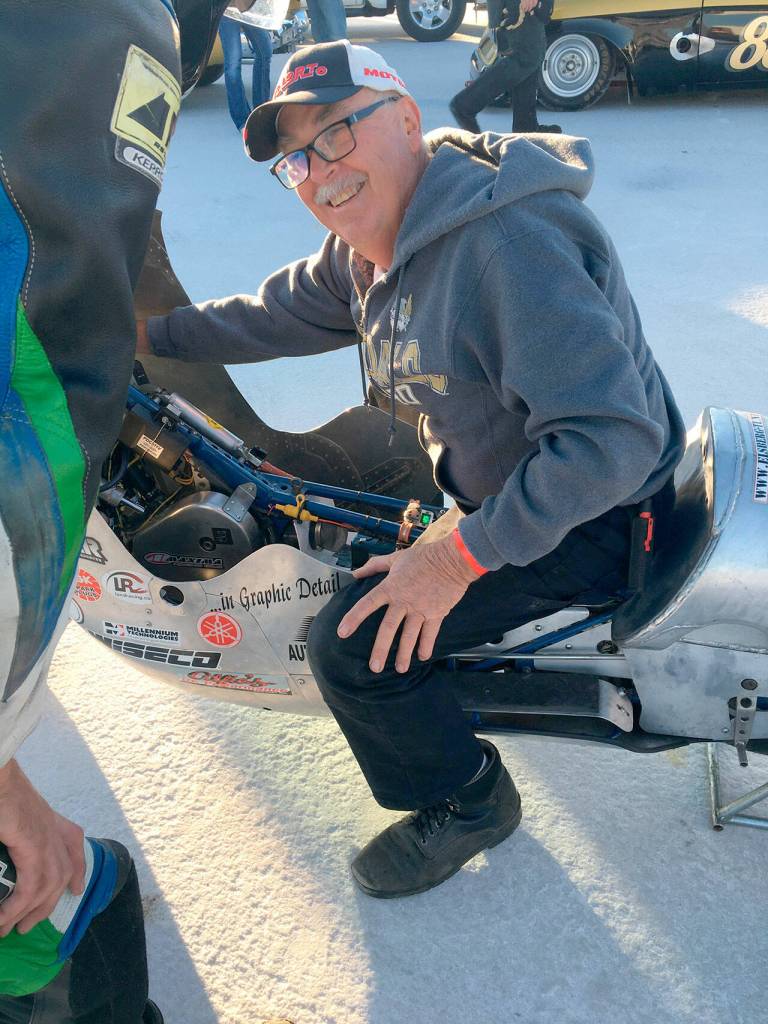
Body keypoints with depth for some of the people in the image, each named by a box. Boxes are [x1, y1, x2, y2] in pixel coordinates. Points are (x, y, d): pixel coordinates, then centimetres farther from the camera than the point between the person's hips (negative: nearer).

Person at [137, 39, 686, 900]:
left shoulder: (507, 242, -31)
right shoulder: (370, 244, 1)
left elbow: (610, 440, -35)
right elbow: (286, 311, 17)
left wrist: (463, 553, -33)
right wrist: (152, 334, 15)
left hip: (590, 512, -10)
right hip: (488, 469, 10)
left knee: (353, 644, -18)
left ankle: (466, 802, 11)